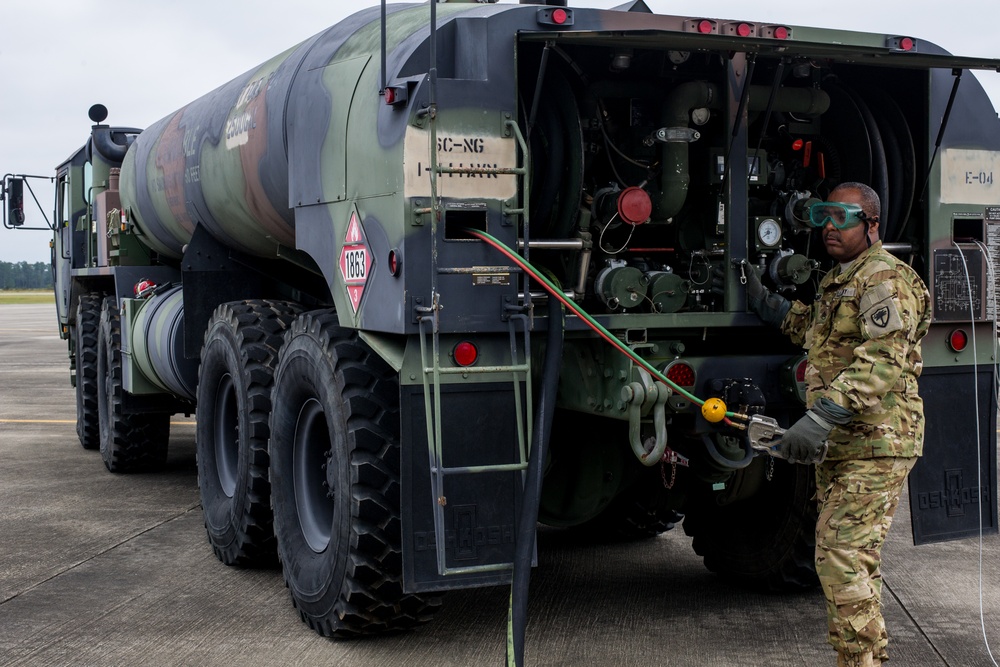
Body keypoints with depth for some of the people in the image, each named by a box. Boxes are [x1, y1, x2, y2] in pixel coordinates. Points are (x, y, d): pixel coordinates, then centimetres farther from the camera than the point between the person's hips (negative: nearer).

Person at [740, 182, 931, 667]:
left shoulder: (885, 278, -12)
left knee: (842, 557, -14)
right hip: (839, 445, 10)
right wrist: (763, 301, 32)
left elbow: (883, 359, -25)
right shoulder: (839, 280, 20)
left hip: (874, 444, -10)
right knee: (838, 555, 15)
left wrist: (821, 417, -33)